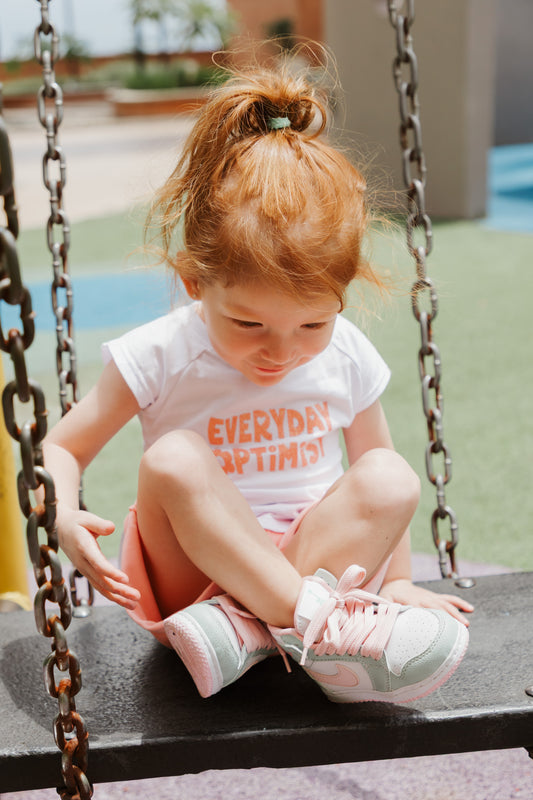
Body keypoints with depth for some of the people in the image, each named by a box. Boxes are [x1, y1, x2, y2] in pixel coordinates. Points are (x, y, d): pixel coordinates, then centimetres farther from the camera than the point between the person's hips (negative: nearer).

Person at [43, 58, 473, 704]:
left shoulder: (347, 357, -4)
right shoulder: (159, 357, -13)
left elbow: (373, 477, 9)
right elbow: (61, 447, -6)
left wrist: (395, 581, 4)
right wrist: (63, 517, -27)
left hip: (318, 552, 3)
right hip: (194, 573, -2)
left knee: (392, 479, -24)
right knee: (171, 461, -31)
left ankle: (246, 625, -35)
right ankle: (312, 622, -37)